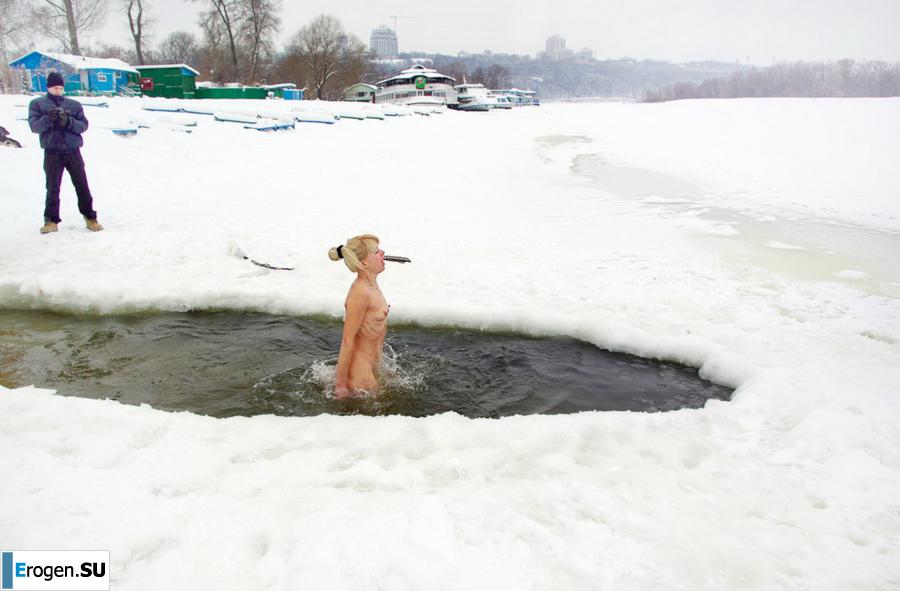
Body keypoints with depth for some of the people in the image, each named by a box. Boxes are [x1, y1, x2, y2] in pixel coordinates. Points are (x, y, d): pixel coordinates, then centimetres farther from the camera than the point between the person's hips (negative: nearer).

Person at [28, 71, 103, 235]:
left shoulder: (74, 105, 8)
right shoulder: (37, 104, 6)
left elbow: (84, 125, 0)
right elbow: (34, 125, -4)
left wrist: (69, 121, -18)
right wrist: (48, 118, -22)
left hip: (73, 151, 1)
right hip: (52, 153, 0)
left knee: (82, 186, 3)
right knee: (52, 188, 5)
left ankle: (90, 217, 14)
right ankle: (51, 220, 13)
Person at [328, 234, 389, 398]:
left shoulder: (371, 284, 2)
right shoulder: (360, 293, -26)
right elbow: (348, 340, -24)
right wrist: (341, 383, -21)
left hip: (370, 364, 9)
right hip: (359, 367, -9)